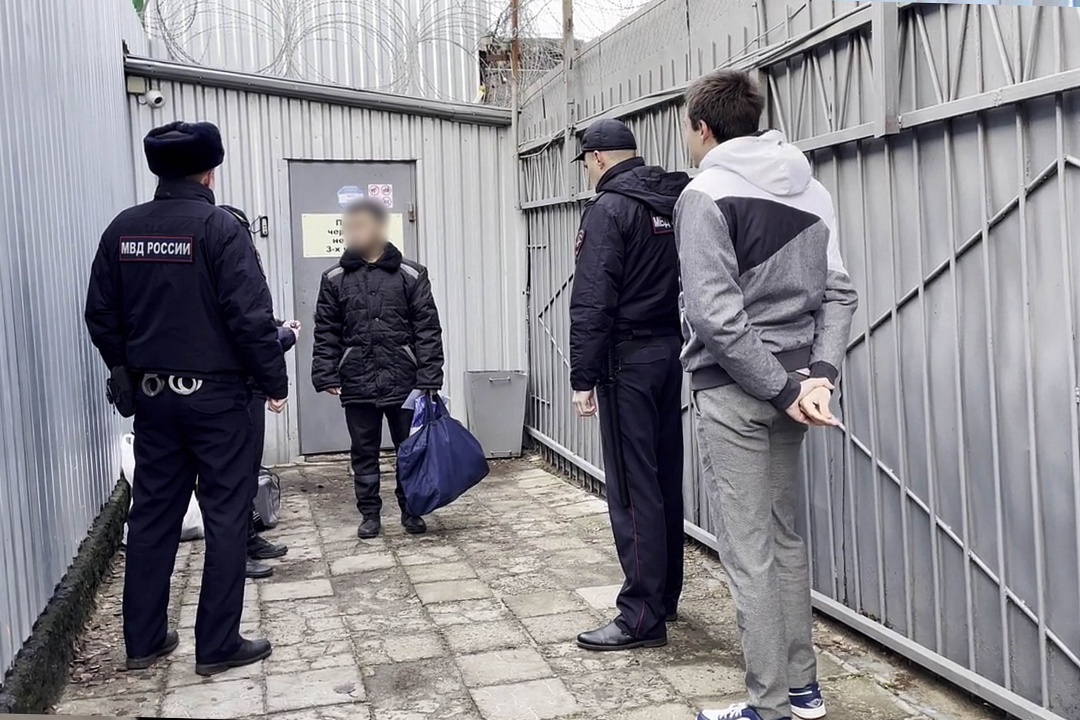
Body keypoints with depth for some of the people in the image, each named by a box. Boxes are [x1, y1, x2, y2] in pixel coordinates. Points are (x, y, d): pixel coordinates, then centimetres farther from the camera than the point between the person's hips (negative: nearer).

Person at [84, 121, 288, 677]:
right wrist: (275, 382, -5)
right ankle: (217, 646, 9)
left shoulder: (122, 230, 5)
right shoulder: (217, 226, -12)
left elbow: (102, 317, 9)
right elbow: (251, 316, -16)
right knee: (225, 517, 3)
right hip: (215, 394, -5)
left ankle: (143, 640, 22)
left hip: (153, 395, 6)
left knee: (152, 514, 13)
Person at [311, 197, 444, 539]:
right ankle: (370, 514, 24)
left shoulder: (411, 275, -1)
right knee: (364, 452, 10)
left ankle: (411, 510, 25)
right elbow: (326, 333, 6)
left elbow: (428, 330, -3)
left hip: (403, 382, -1)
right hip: (356, 384, 2)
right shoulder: (335, 279, 4)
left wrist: (429, 379, -9)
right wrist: (326, 376, -3)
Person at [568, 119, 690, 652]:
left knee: (633, 489, -5)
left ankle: (642, 617, 0)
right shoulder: (676, 202, 13)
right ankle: (666, 596, 27)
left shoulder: (608, 208, -11)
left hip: (628, 359, -8)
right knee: (666, 481, 15)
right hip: (673, 352, 8)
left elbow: (592, 303, -17)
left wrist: (583, 377, -14)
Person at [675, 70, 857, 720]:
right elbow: (838, 292, 3)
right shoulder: (811, 188, 12)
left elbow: (716, 314, -18)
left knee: (748, 550, 0)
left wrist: (783, 389, -14)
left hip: (733, 389, -7)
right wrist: (820, 374, -5)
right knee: (784, 535, 17)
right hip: (789, 382, 7)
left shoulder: (707, 193, -8)